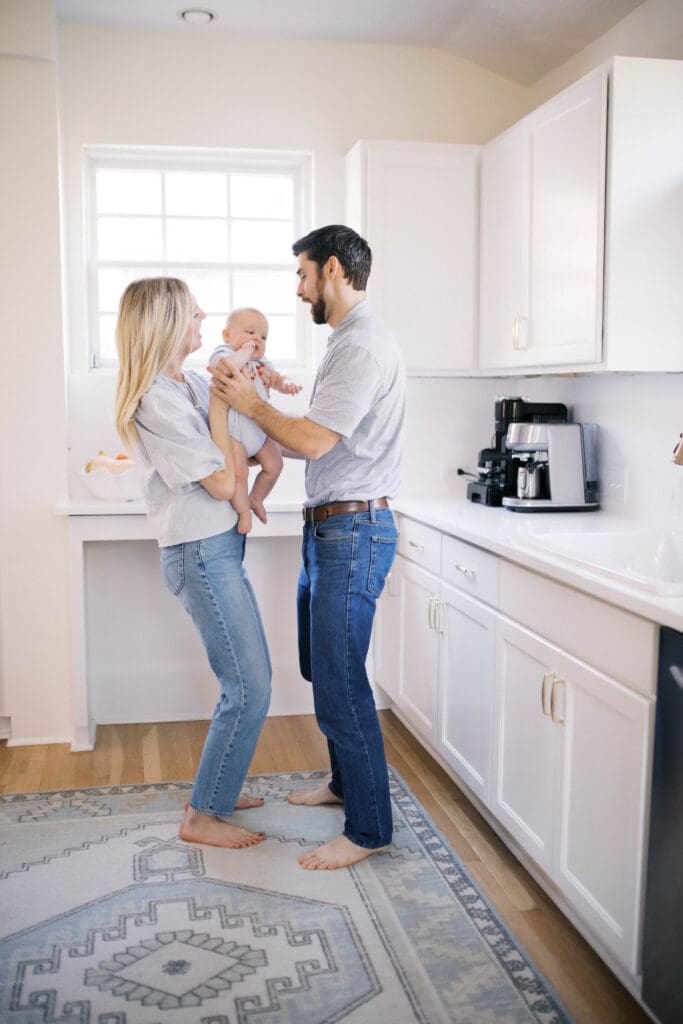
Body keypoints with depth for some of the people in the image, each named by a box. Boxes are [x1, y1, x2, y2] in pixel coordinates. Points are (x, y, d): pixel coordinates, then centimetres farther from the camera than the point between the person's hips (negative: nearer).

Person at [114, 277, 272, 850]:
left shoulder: (190, 383, 8)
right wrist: (221, 399, -14)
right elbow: (222, 482, -20)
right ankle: (202, 818, 10)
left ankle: (216, 788, 33)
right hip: (202, 554, -10)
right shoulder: (157, 402, -19)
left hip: (220, 548, 10)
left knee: (250, 678, 17)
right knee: (249, 689, -5)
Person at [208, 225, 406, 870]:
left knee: (340, 681, -5)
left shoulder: (363, 344, -16)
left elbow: (314, 440, -20)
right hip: (329, 528, 11)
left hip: (353, 531, -11)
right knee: (322, 667, 20)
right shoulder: (347, 341, 17)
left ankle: (368, 828, 8)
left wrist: (252, 405, -6)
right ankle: (345, 782, 37)